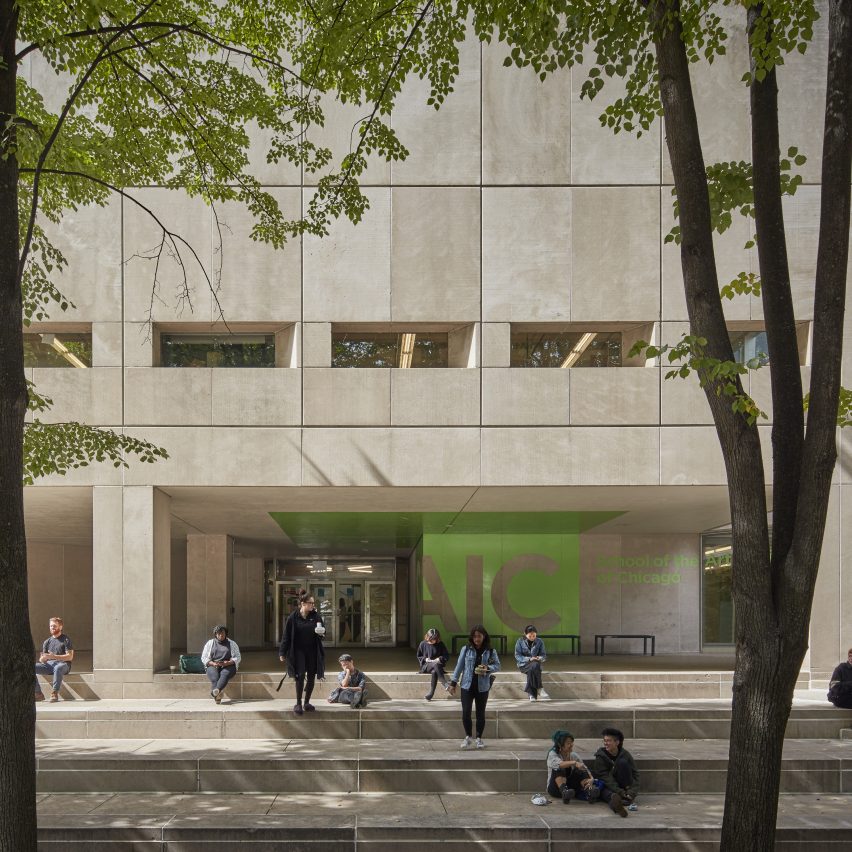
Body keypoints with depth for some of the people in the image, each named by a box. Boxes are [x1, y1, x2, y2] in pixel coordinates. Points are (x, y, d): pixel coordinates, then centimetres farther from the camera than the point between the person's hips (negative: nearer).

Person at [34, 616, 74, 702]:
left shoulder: (66, 639, 5)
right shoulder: (47, 642, 20)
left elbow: (70, 656, -6)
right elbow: (41, 659, 16)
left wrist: (54, 656, -16)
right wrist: (43, 658, -10)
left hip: (62, 664, -5)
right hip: (48, 665, 5)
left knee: (58, 668, -42)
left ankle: (55, 693, -34)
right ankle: (38, 693, -20)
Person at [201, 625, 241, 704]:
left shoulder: (232, 644, 15)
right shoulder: (210, 643, 17)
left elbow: (237, 658, 7)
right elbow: (204, 658, 10)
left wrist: (228, 663, -14)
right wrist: (213, 663, -11)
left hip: (228, 666, -1)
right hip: (213, 665, 1)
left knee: (225, 674, -37)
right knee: (214, 676, -35)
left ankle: (216, 690, -64)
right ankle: (219, 694, -59)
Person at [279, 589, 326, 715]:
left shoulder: (315, 616, 0)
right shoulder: (294, 617, -8)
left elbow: (322, 632, 9)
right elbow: (286, 635, -4)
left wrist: (321, 632, -16)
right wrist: (282, 653, -5)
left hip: (312, 652, 3)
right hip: (298, 651, -3)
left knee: (311, 677, 6)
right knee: (300, 676, -9)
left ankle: (307, 702, 21)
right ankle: (298, 704, 2)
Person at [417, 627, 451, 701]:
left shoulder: (440, 645, 3)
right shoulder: (423, 644, 3)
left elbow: (446, 655, 7)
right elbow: (419, 656, 12)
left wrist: (440, 659, -13)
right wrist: (425, 659, -9)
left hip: (437, 666, 1)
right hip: (425, 666, -1)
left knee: (434, 672, -39)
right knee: (436, 665, -37)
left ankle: (430, 694, -40)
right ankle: (445, 684, -42)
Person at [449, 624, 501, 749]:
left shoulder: (490, 651, 1)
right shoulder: (466, 649, 1)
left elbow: (497, 665, 3)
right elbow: (459, 666, 4)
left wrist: (488, 668, -18)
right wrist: (453, 682, 3)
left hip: (482, 687, 0)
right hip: (467, 685, 0)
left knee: (480, 713, 7)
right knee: (465, 712, -6)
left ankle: (479, 738, 20)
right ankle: (468, 736, 13)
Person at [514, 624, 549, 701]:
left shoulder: (539, 642, 5)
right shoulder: (520, 641, 0)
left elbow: (543, 655, 7)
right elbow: (517, 656, -4)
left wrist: (540, 658, -18)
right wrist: (529, 659, -19)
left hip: (536, 664, 2)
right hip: (524, 664, -2)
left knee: (532, 670, -35)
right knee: (534, 667, -36)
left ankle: (532, 694, -27)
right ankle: (539, 689, -30)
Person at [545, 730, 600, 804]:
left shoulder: (574, 755, 5)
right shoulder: (552, 754, -8)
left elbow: (585, 769, -6)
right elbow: (558, 764, -32)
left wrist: (591, 779, -27)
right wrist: (574, 763, -46)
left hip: (570, 786, 4)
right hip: (555, 788, -4)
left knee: (580, 771, -20)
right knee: (559, 769, -30)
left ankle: (589, 792, -41)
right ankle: (564, 792, -51)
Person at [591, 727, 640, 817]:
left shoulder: (625, 755, 0)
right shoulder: (600, 756, -5)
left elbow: (635, 774, -5)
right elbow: (605, 777, -14)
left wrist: (632, 792, -23)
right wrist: (621, 792, -27)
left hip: (623, 787, 1)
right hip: (607, 787, -1)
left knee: (622, 762, -22)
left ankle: (630, 799, -29)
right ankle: (614, 799, -76)